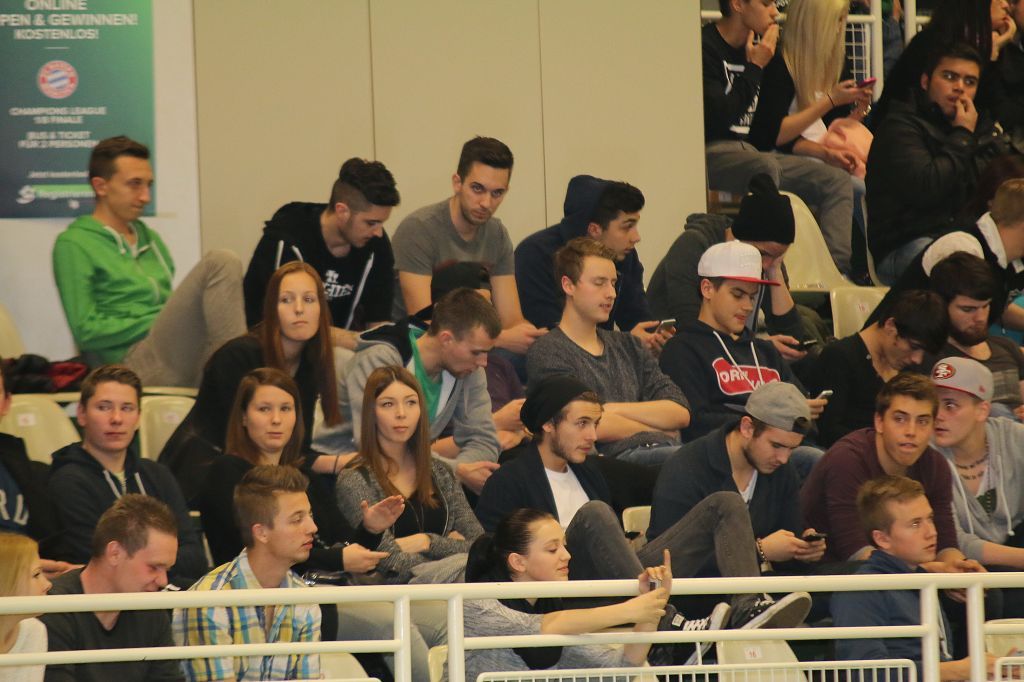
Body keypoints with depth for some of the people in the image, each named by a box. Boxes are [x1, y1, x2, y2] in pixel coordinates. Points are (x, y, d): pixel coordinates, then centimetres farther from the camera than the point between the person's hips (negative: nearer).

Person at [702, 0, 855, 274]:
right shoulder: (705, 48, -10)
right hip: (710, 153, -9)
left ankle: (837, 270, -17)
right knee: (765, 168, -39)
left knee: (838, 181, 0)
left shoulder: (753, 50, 18)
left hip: (751, 153, 9)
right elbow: (719, 117, -20)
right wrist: (755, 68, -10)